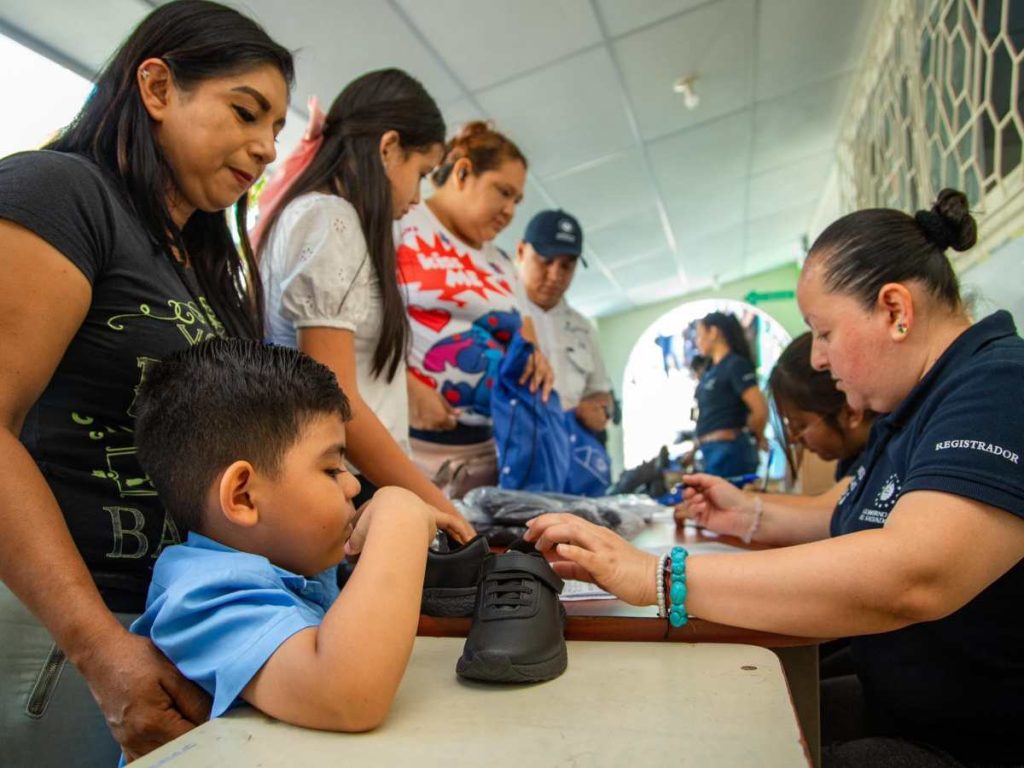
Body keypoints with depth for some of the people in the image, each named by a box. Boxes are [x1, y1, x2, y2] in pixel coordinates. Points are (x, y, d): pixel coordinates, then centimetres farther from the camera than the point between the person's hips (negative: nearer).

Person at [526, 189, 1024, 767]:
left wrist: (652, 577, -37)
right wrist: (751, 518, 5)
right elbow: (863, 533, 18)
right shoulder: (916, 406, 9)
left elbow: (910, 578, -38)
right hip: (900, 712, 8)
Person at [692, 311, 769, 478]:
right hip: (712, 451, 8)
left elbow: (760, 410, -17)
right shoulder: (710, 371, 15)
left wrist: (754, 438, -1)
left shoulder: (736, 364, -10)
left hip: (730, 450, -8)